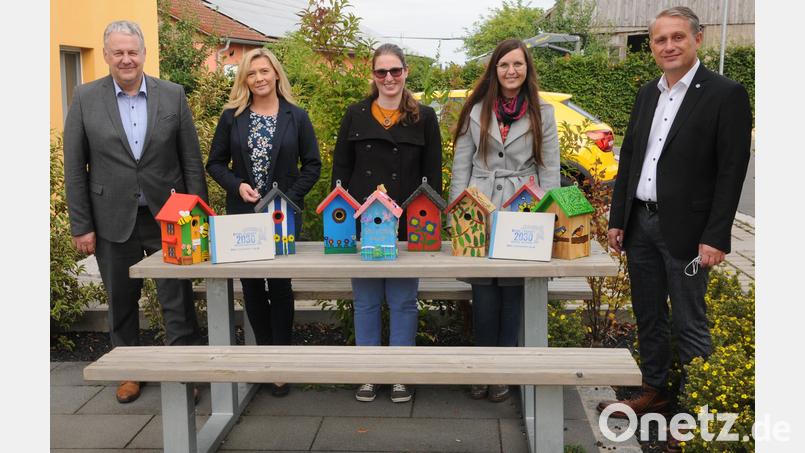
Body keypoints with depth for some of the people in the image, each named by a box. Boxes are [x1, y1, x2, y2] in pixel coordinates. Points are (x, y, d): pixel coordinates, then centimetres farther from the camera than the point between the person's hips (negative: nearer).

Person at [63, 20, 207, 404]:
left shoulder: (173, 95, 0)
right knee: (121, 302, 13)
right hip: (113, 220, 1)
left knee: (177, 301, 2)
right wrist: (81, 226, -3)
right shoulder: (86, 99, -1)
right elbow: (74, 168, -1)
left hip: (167, 216, 0)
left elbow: (191, 160, 2)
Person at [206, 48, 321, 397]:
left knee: (280, 285, 0)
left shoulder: (296, 117, 1)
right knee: (251, 286, 8)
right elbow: (215, 163, 6)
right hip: (242, 214, 2)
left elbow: (312, 165, 2)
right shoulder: (232, 116, 4)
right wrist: (237, 186, -12)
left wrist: (289, 198, -10)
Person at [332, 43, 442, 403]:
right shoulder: (356, 115, 9)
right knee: (366, 301, 8)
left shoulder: (424, 117, 5)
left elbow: (433, 173, 4)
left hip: (407, 225, -1)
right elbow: (340, 168, 9)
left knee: (402, 301, 5)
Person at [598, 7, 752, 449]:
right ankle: (654, 392, 31)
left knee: (689, 323, 2)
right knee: (648, 316, 16)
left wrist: (715, 238, -17)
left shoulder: (725, 94, -9)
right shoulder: (647, 93, 10)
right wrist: (617, 219, 10)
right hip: (640, 223, 6)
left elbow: (732, 171, -13)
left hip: (685, 229, -6)